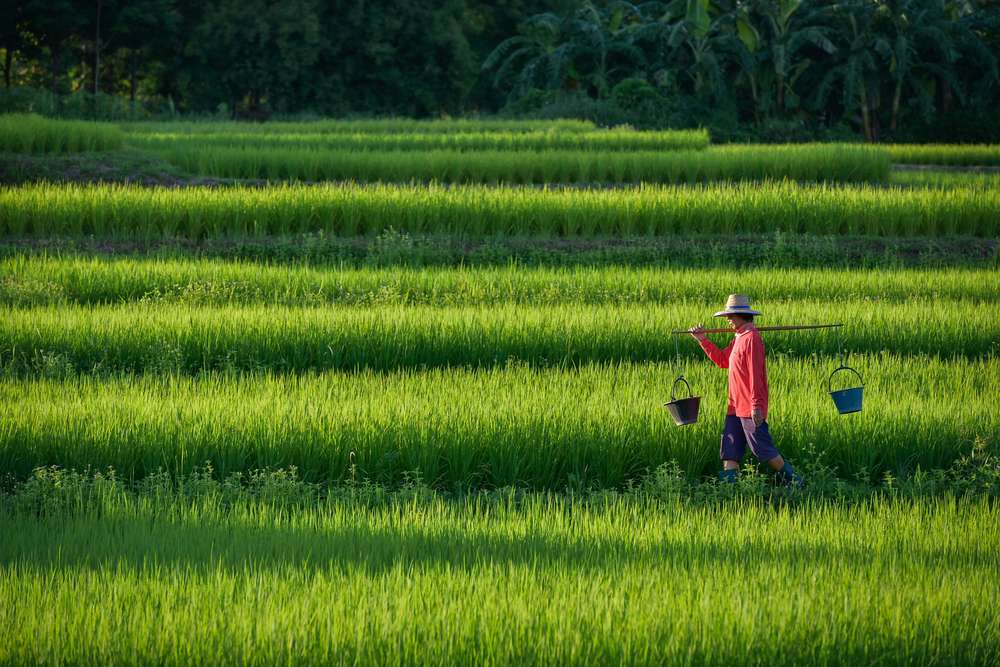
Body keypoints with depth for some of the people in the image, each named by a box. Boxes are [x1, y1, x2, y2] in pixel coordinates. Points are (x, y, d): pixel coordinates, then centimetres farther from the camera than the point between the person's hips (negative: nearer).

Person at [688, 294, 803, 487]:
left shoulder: (751, 338, -16)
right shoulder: (739, 338, 15)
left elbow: (755, 374, -21)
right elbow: (722, 360, 24)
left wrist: (756, 405, -24)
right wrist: (703, 340, 19)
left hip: (750, 408, -10)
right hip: (736, 407, 10)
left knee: (763, 448, -4)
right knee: (730, 450, 6)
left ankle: (792, 479, 6)